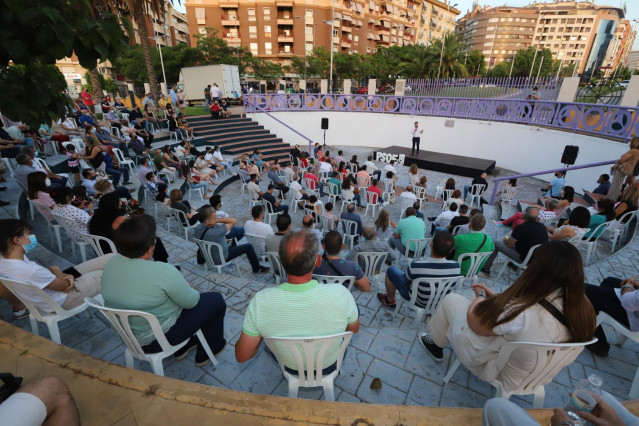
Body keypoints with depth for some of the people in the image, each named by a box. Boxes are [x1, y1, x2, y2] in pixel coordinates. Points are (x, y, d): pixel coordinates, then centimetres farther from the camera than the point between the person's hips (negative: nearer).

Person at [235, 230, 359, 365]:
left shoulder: (260, 301, -34)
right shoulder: (340, 294, -36)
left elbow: (241, 356, -20)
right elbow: (354, 329, -13)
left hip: (290, 367, 1)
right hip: (329, 366, 0)